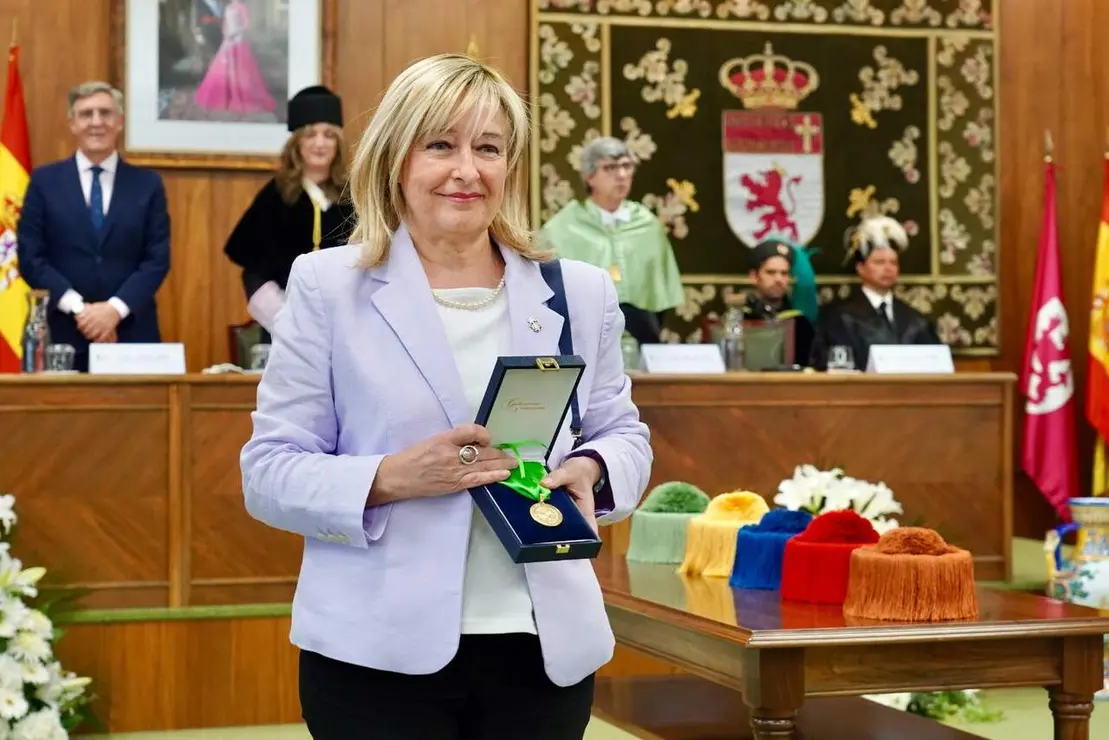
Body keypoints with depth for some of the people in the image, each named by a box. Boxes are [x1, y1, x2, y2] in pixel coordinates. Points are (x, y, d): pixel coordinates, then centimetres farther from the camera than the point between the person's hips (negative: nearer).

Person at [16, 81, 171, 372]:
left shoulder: (147, 183, 8)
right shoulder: (44, 181, 6)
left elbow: (158, 258, 2)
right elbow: (30, 257, 0)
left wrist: (115, 309, -12)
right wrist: (79, 308, -11)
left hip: (131, 333, 1)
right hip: (64, 334, -1)